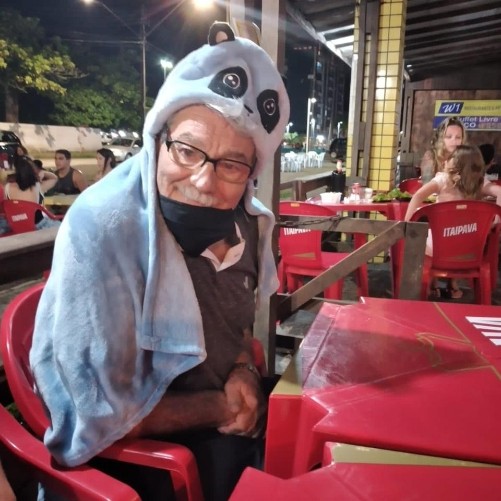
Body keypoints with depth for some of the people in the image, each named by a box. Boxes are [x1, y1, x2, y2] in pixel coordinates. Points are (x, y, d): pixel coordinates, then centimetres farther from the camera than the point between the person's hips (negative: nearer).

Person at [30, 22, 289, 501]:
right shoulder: (102, 231, -29)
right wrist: (220, 410, -15)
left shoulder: (243, 219, -9)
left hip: (228, 410, 6)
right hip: (141, 451, -5)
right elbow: (97, 420, -24)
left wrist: (243, 371, -10)